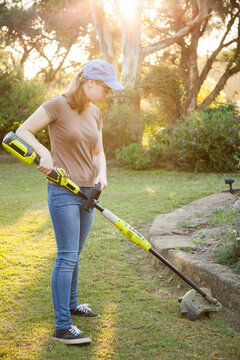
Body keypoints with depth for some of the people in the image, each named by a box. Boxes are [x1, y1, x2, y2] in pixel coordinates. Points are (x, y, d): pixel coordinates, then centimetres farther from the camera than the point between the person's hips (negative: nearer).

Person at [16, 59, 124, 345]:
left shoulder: (95, 113, 10)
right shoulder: (58, 105, -11)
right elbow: (23, 131, -8)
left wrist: (101, 174, -3)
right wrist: (44, 153, -24)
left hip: (88, 192, 7)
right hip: (63, 192, -7)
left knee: (75, 254, 17)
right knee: (66, 256, -8)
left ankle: (71, 304, 34)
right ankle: (62, 327, -3)